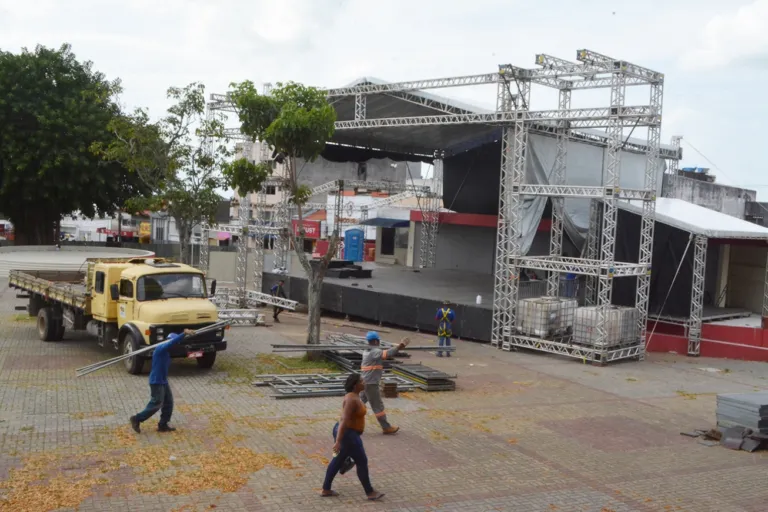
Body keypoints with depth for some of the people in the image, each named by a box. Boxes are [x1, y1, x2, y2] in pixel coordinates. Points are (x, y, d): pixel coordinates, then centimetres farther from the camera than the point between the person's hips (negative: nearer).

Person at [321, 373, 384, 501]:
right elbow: (344, 420, -30)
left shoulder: (354, 396, 7)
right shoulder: (352, 399, -26)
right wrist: (338, 442, -30)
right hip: (347, 435, -11)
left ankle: (325, 490, 29)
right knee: (362, 462, 3)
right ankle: (370, 493, 16)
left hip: (345, 433, 11)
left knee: (338, 461, 20)